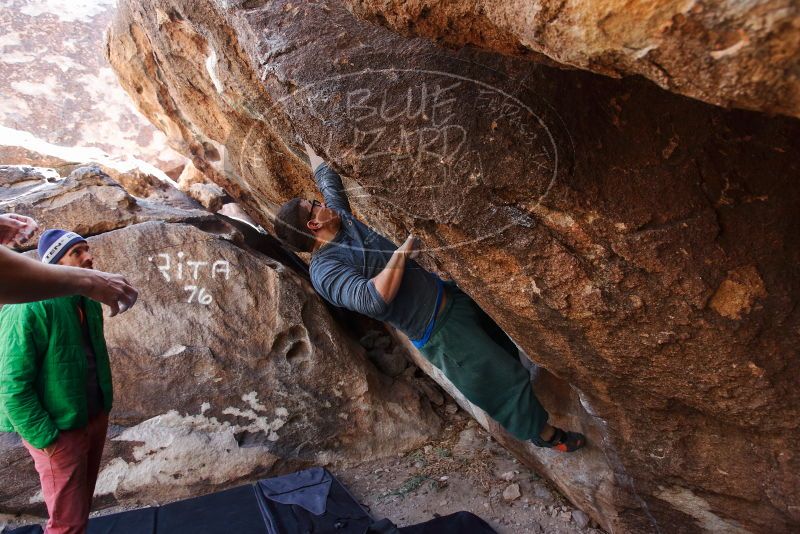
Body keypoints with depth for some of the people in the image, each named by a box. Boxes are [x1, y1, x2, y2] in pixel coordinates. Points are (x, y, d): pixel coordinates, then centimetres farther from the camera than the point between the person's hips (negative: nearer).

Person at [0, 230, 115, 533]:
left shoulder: (88, 301, 3)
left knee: (82, 505, 24)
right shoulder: (28, 309, -22)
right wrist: (46, 438, -18)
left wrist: (105, 405, 9)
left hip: (96, 419, 7)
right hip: (61, 430, -7)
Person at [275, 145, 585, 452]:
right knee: (505, 379, 2)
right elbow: (373, 299, -38)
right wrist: (402, 253, -27)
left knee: (505, 345, 28)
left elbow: (327, 177, 21)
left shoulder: (339, 216, 3)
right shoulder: (324, 270, -22)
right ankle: (544, 434, 27)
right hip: (439, 329, -9)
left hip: (448, 292, 9)